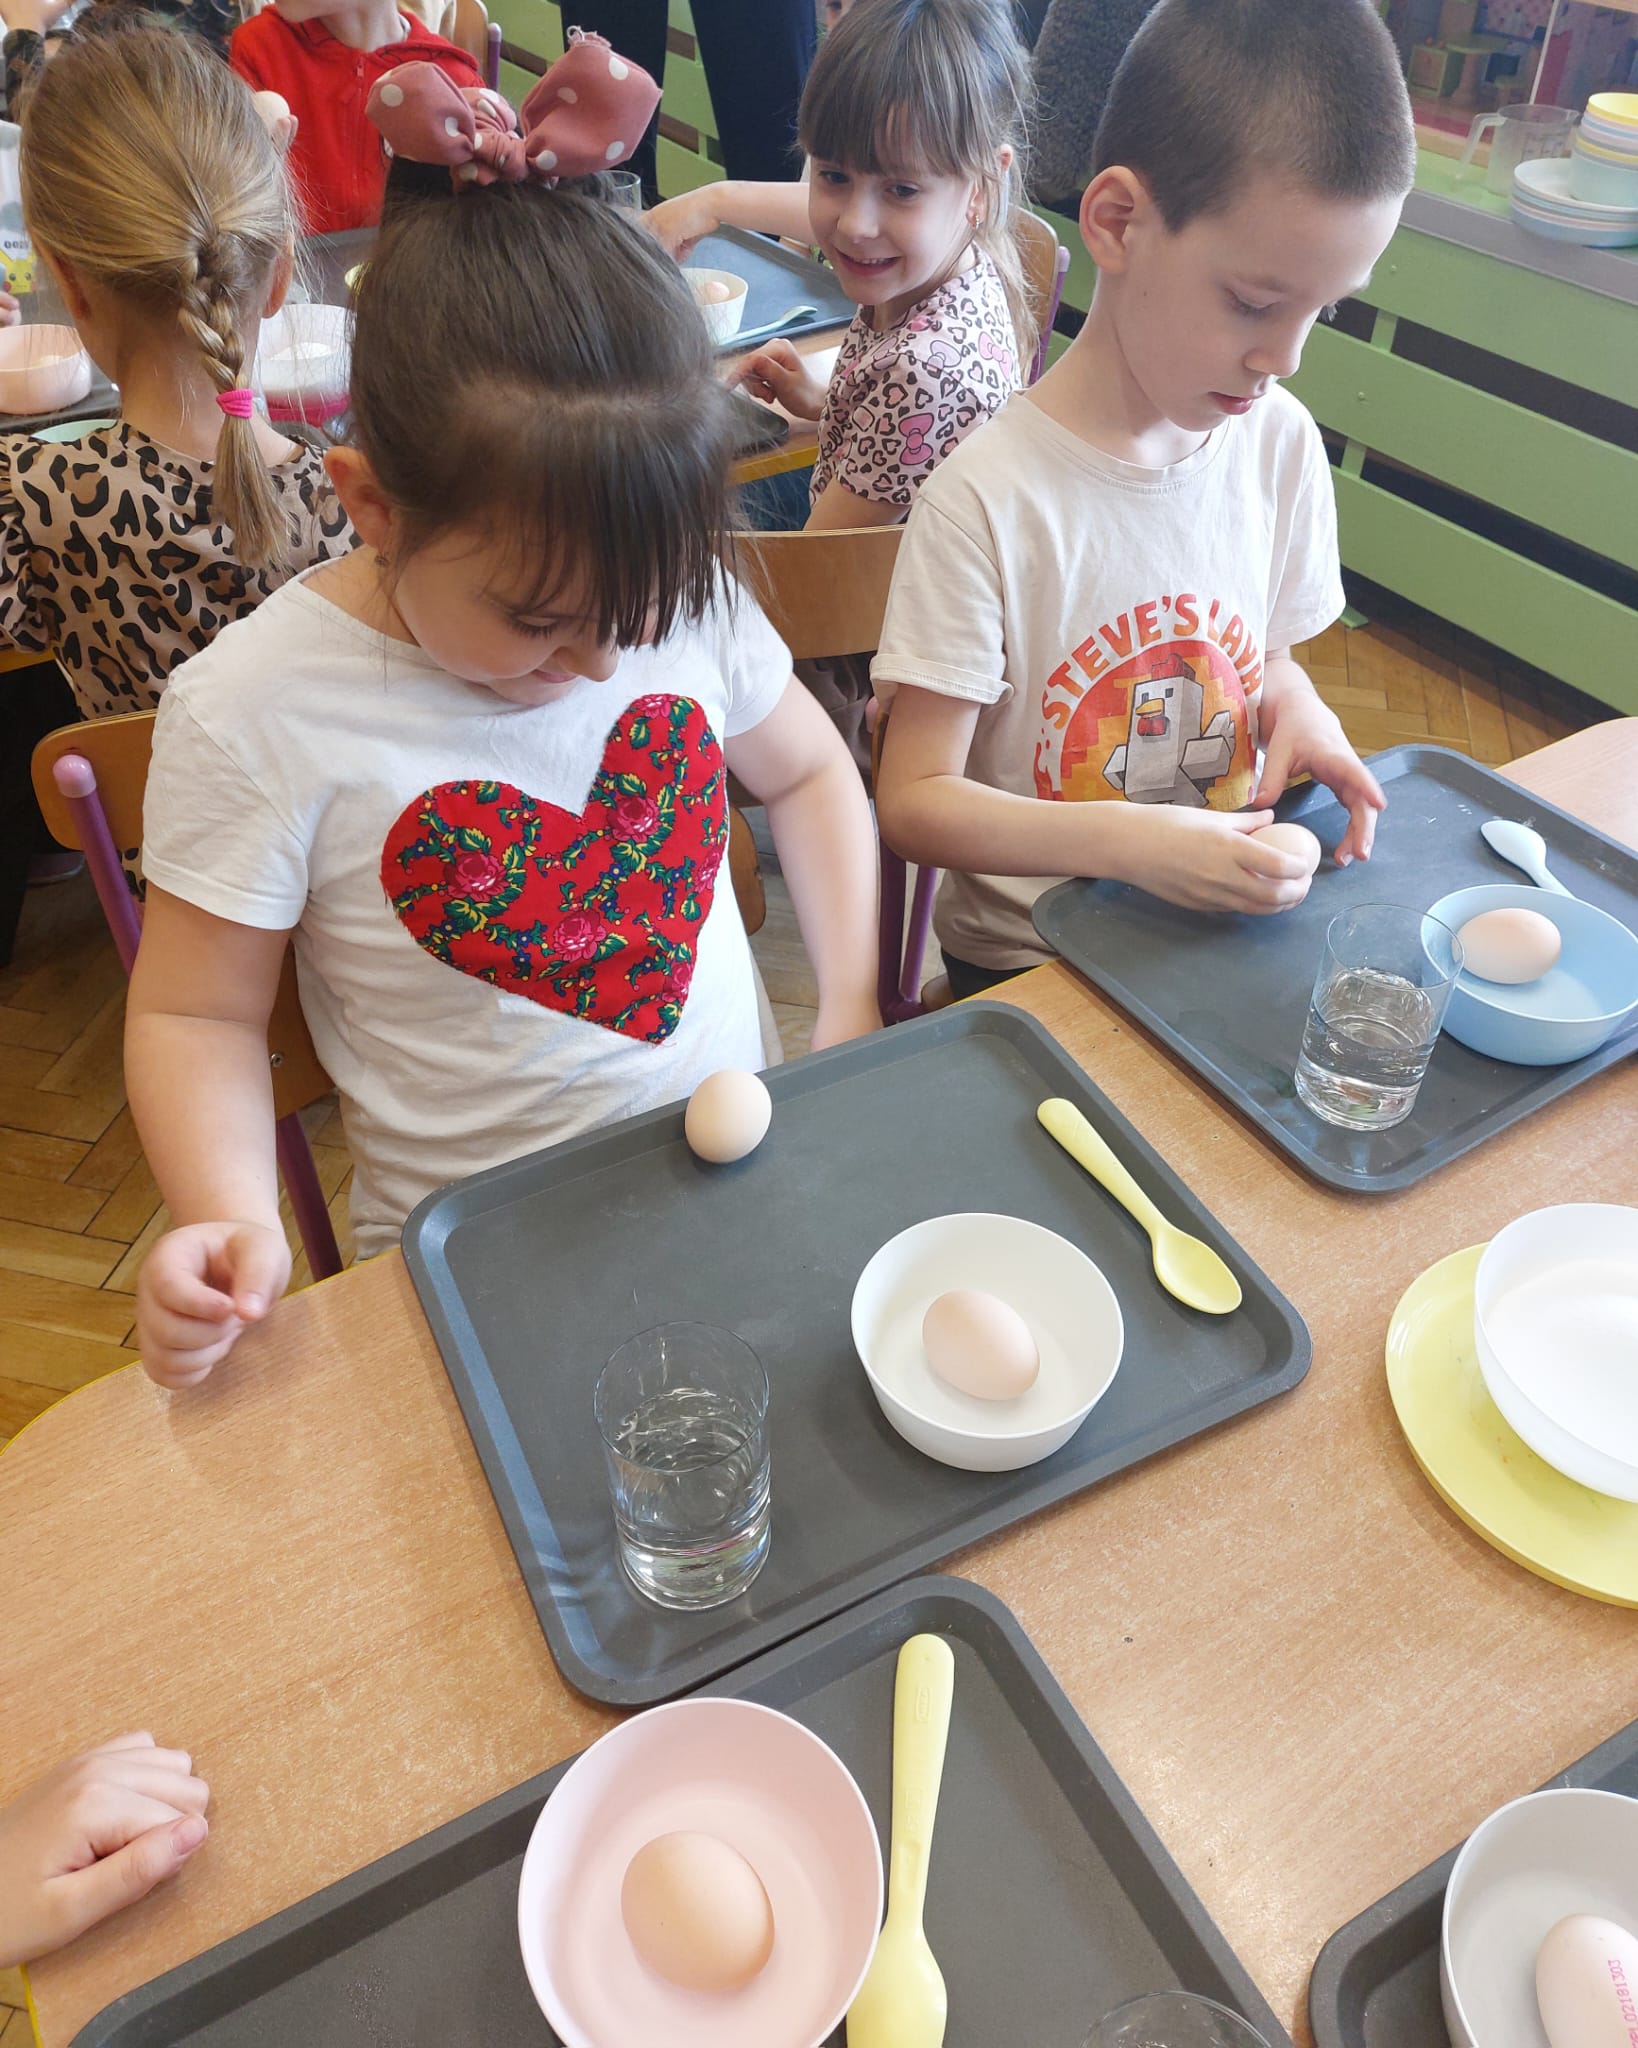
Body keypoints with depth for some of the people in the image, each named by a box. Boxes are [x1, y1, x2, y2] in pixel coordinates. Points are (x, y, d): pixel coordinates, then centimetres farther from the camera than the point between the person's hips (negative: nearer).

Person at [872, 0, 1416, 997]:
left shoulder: (1281, 441, 1)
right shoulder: (989, 499, -18)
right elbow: (914, 802, -15)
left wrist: (1297, 708, -5)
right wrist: (1129, 842, -26)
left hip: (1226, 916, 5)